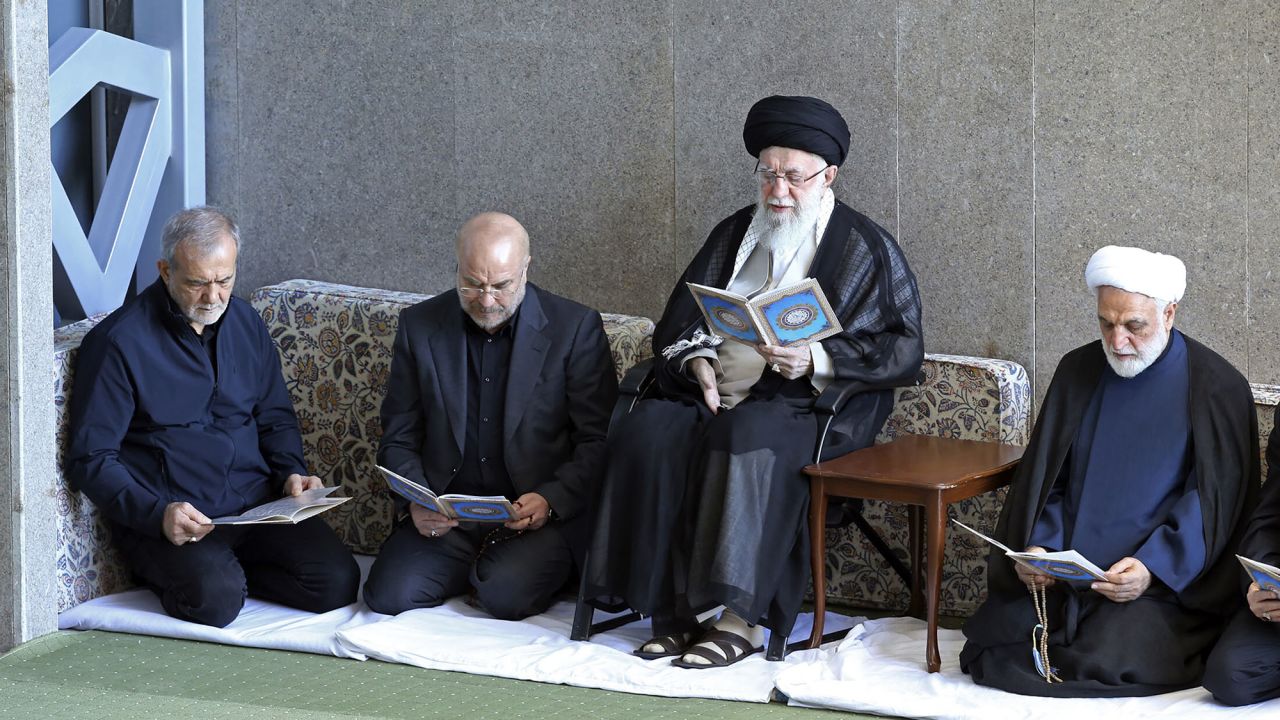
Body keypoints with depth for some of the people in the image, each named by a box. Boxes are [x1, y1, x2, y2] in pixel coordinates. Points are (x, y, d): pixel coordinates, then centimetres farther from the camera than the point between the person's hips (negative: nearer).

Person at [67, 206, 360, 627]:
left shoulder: (245, 322, 12)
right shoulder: (118, 342, -7)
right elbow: (90, 459, -9)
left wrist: (292, 472, 2)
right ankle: (185, 575, 0)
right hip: (166, 518, -5)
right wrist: (157, 514, -23)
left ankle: (228, 572, 5)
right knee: (216, 598, -34)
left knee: (337, 581, -18)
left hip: (258, 505, 6)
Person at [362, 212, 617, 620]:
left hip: (536, 514, -3)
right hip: (445, 516, 3)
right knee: (388, 595, -19)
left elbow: (598, 441, -3)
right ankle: (479, 568, 9)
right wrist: (417, 502, -11)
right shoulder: (420, 325, 4)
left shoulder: (575, 327, -4)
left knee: (504, 596, -30)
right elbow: (399, 439, 8)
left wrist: (550, 500, -19)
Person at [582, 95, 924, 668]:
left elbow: (902, 350, -4)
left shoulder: (866, 248, 4)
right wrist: (698, 360, -3)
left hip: (813, 404, -5)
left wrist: (816, 360, -17)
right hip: (718, 393, 5)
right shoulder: (735, 234, 19)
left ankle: (743, 620, -34)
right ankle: (676, 611, -23)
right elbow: (677, 323, 21)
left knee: (749, 440, -38)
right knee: (648, 434, -26)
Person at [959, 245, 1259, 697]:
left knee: (1108, 663, -26)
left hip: (1162, 581, -4)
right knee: (994, 639, -14)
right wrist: (1034, 546, -8)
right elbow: (1041, 474, 11)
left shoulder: (1216, 387, -5)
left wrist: (1154, 567, -21)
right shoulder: (1078, 371, 9)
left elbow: (1216, 502, -8)